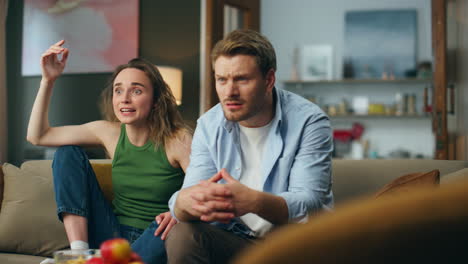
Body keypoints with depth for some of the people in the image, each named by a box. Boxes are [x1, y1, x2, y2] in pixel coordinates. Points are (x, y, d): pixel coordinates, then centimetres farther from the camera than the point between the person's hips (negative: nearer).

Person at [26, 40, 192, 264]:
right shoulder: (109, 133, 1)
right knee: (68, 152, -2)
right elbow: (37, 136, 6)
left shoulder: (177, 139, -12)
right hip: (114, 235, 5)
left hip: (153, 239, -4)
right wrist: (48, 80, -2)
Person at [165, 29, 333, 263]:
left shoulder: (308, 121, -12)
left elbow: (308, 202, -21)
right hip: (233, 241, 3)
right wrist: (185, 201, -36)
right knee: (181, 235, -25)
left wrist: (255, 202, -43)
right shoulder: (208, 125, 0)